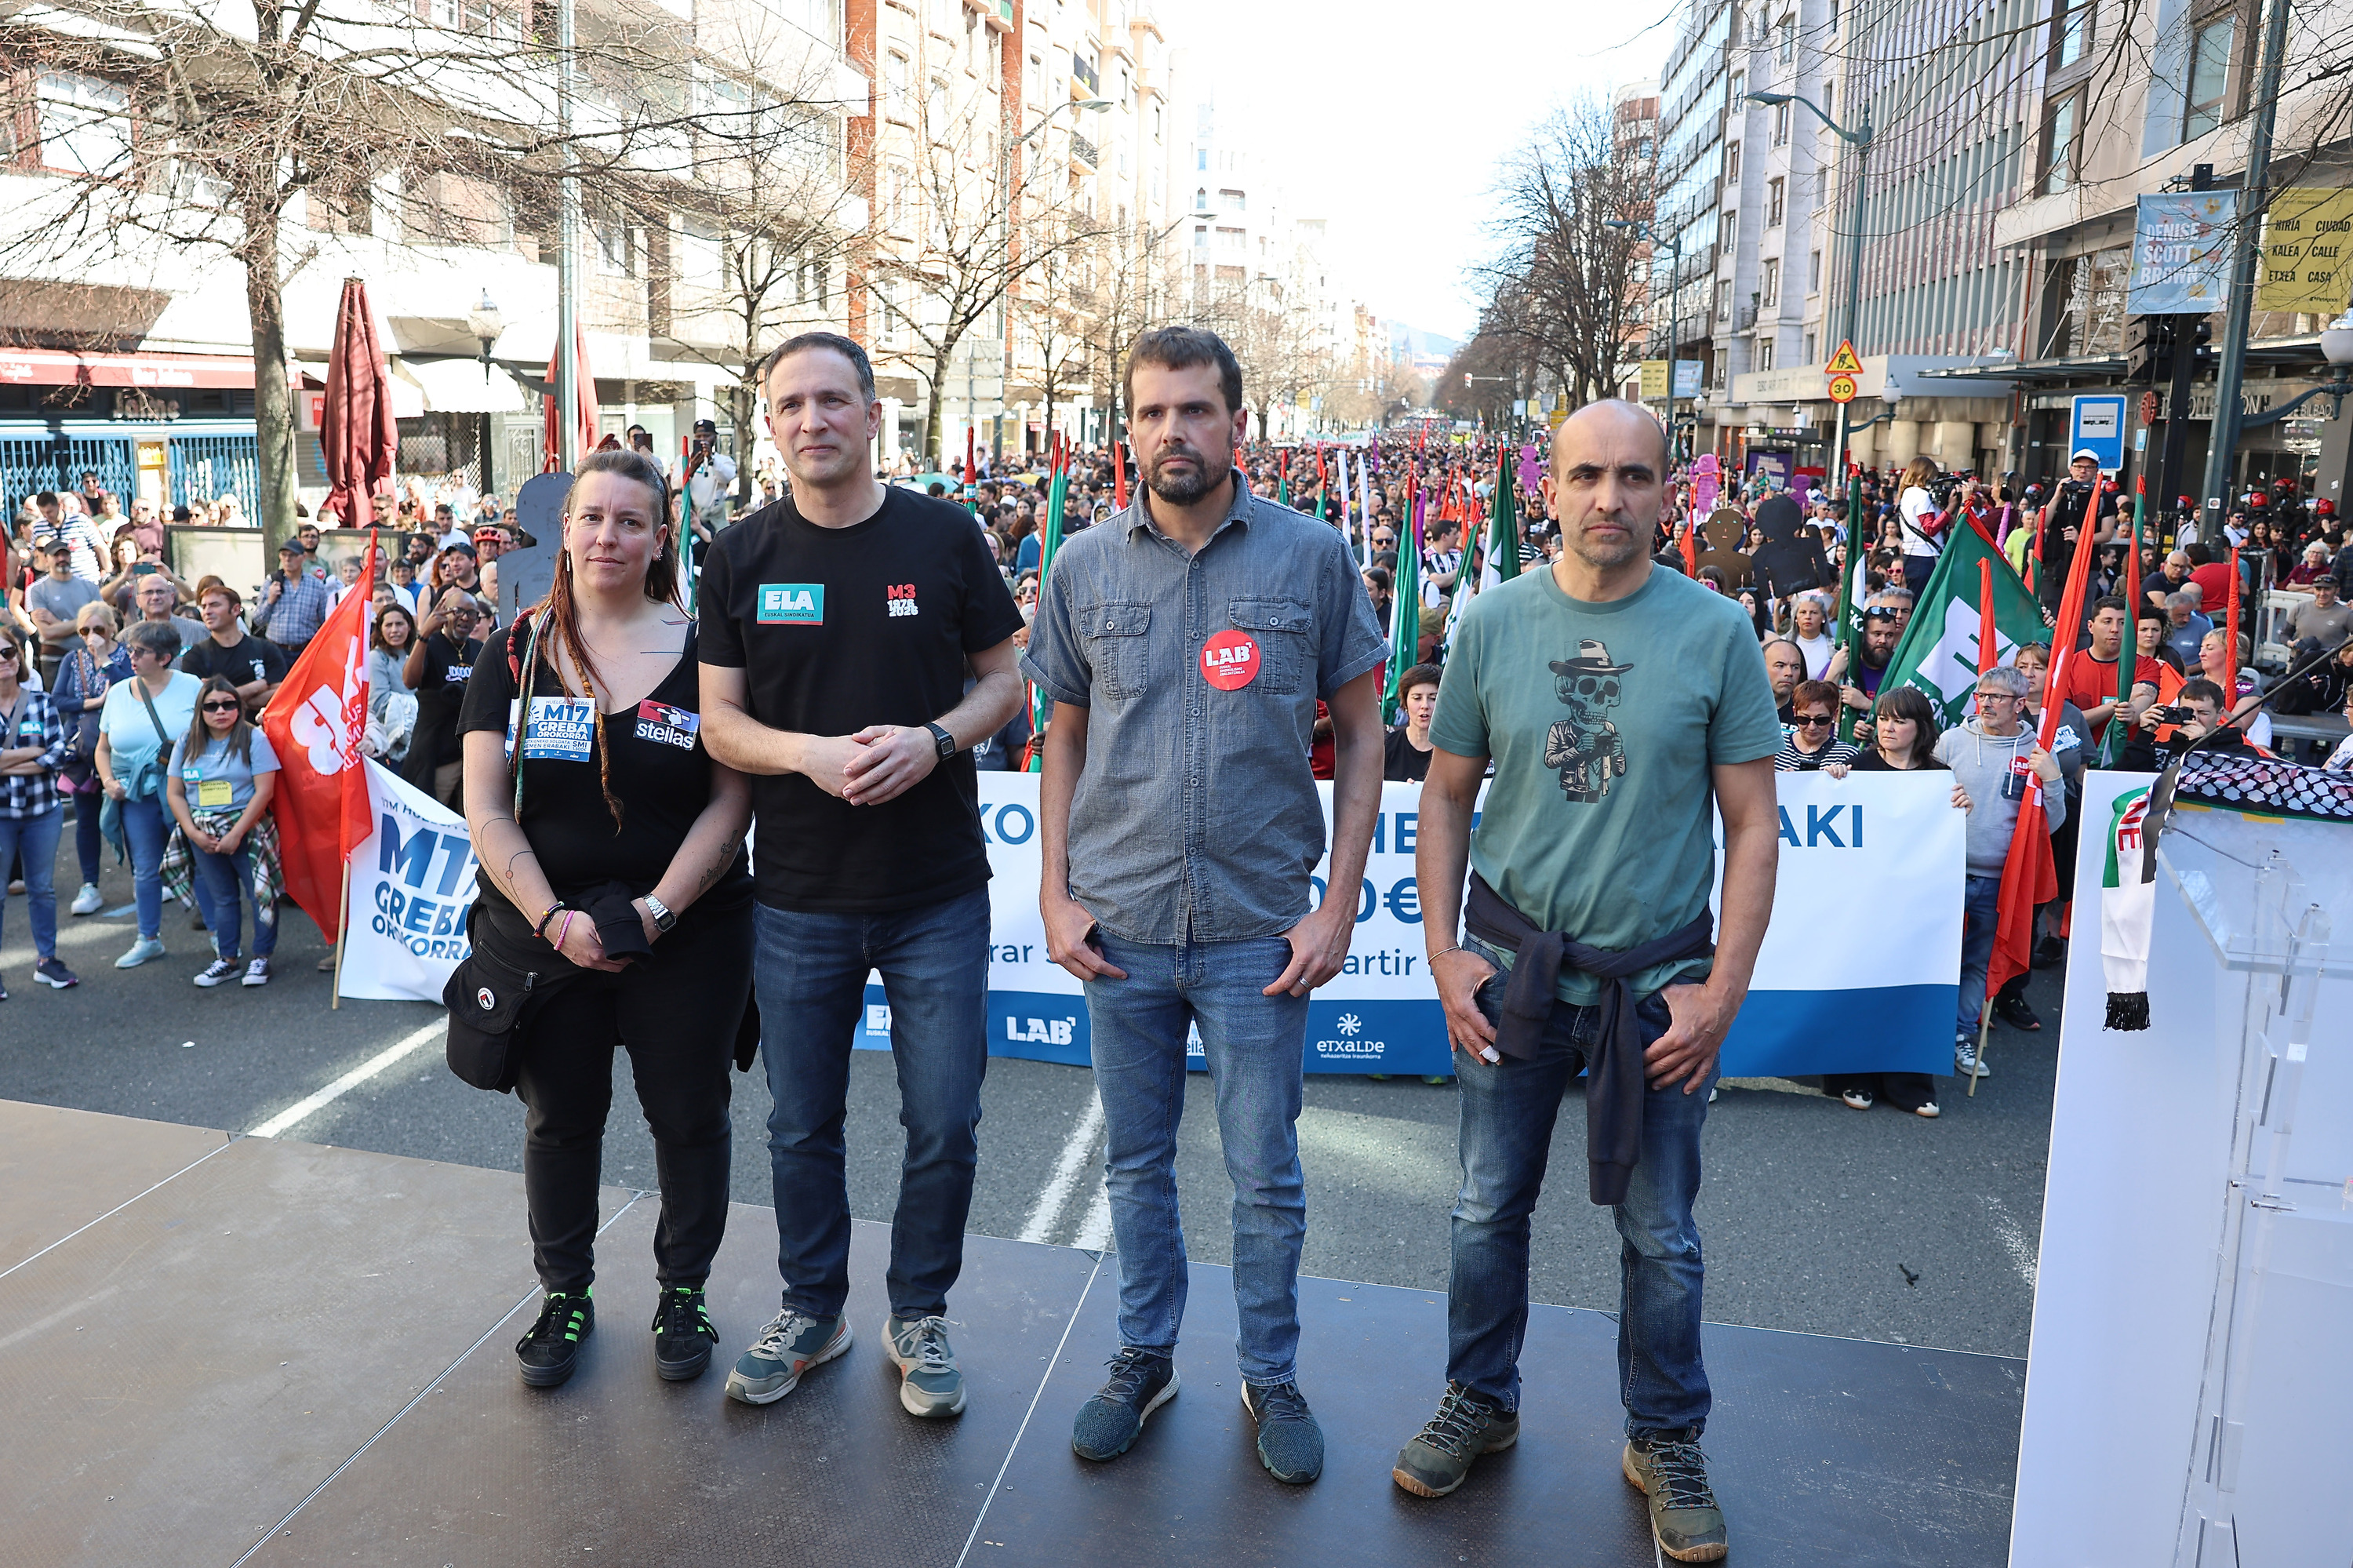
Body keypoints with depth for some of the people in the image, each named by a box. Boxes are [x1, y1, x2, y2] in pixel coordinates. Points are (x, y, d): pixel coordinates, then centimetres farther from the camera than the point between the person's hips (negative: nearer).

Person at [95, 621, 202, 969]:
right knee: (145, 870, 10)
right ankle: (149, 939, 23)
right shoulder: (117, 693, 9)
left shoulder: (191, 687, -3)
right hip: (136, 796, 4)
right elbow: (103, 748, 17)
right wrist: (108, 780, 0)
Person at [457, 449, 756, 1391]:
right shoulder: (516, 654, 2)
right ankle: (564, 1294, 34)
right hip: (543, 934, 2)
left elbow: (730, 800, -7)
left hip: (688, 937, -1)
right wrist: (553, 918, -14)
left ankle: (684, 1292, 29)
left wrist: (655, 912, -14)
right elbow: (487, 811, -2)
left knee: (688, 1115, 9)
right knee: (558, 1119, 14)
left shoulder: (703, 652, -3)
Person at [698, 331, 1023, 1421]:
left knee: (944, 1125, 7)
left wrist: (934, 738, -16)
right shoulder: (740, 556, 1)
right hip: (798, 897, 1)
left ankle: (919, 1313, 30)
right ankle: (811, 1310, 37)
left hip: (938, 892, -1)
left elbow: (1004, 680, 4)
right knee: (802, 1125, 15)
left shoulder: (944, 536, -1)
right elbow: (720, 723, 2)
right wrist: (809, 752, -18)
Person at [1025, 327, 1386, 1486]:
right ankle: (1144, 1357, 37)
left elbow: (1360, 734, 0)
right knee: (1136, 1164, 17)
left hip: (1259, 930, -2)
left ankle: (1270, 1376, 33)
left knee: (1266, 1179, 11)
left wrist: (1339, 903, -5)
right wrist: (1055, 893, 2)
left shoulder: (1312, 556, -4)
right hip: (1119, 930, 2)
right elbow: (1065, 736, 10)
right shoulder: (1083, 569, 2)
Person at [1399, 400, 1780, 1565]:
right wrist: (1443, 950, -3)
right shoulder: (1493, 623, -2)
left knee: (1660, 1235, 12)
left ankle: (1666, 1441, 34)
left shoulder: (1715, 631, -6)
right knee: (1490, 1209, 14)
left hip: (1658, 981, -1)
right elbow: (1446, 798, 4)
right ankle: (1481, 1403, 36)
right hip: (1512, 970, 1)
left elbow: (1751, 824, -3)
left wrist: (1722, 988, -9)